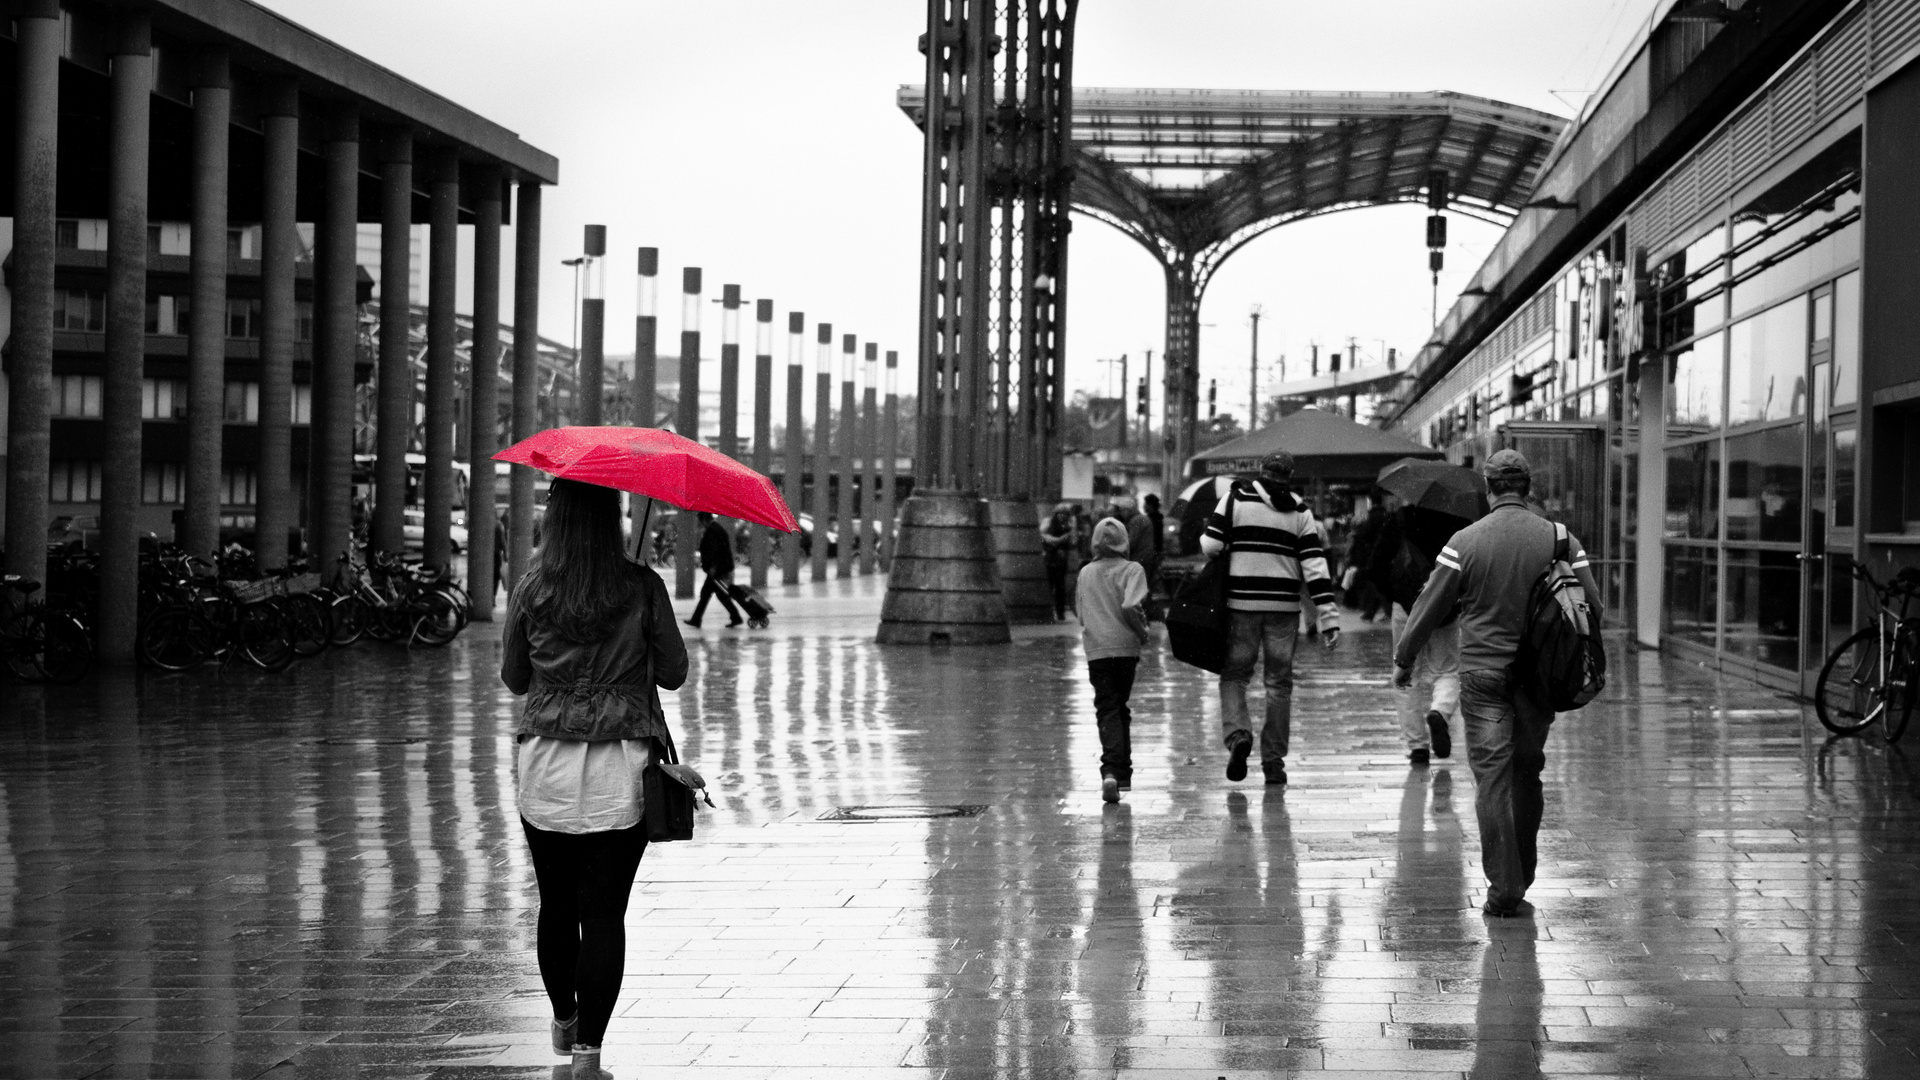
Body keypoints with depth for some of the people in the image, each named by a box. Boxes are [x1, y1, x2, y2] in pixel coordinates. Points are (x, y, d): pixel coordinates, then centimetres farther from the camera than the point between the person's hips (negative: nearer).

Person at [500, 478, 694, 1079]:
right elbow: (674, 674, 3)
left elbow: (513, 678, 9)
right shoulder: (643, 588, -5)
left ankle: (564, 1024, 32)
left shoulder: (531, 591, -2)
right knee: (605, 912, -1)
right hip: (621, 765, -2)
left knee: (556, 904, 16)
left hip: (546, 766, 2)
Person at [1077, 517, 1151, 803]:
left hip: (1096, 649, 1)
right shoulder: (1132, 570, -3)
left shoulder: (1085, 573, 8)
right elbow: (1130, 608, -17)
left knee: (1108, 710, -5)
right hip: (1125, 647, -1)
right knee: (1121, 708, 14)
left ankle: (1111, 771, -26)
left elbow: (1081, 615, 12)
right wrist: (1143, 632, -3)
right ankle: (1123, 774, 19)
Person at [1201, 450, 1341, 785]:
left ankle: (1237, 733, -14)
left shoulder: (1236, 498, -1)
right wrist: (1329, 618, -4)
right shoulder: (1300, 512, 4)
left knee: (1234, 673, 10)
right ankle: (1274, 759, 11)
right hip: (1285, 607, 1)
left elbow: (1211, 546, -6)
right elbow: (1315, 567, -2)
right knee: (1279, 681, 9)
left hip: (1241, 603, -1)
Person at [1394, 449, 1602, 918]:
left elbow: (1430, 606, -1)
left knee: (1492, 778, -2)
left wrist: (1404, 659, 11)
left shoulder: (1466, 541, -6)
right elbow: (1592, 608, 5)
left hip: (1483, 672, -3)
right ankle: (1520, 883, 22)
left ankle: (1504, 889, -8)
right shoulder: (1561, 540, 1)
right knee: (1527, 775, 14)